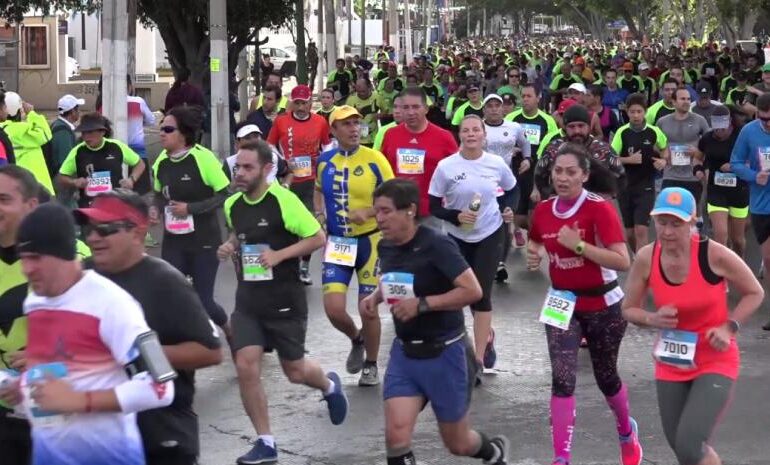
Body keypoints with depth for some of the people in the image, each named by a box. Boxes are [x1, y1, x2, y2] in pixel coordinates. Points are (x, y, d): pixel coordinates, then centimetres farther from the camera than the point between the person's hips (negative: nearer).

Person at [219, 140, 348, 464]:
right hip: (248, 300, 5)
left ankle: (329, 386, 45)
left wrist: (279, 255, -22)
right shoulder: (232, 204, 2)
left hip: (285, 300, -5)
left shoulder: (283, 200, -16)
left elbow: (318, 238, -13)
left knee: (295, 371, 8)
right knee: (246, 367, -9)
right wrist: (230, 247, 2)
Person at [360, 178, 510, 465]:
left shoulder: (436, 245, -20)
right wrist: (376, 297, 2)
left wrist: (422, 304, -28)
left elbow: (472, 290, -25)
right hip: (404, 353, 5)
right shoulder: (385, 247, 1)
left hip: (444, 353, -5)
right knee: (396, 436, -13)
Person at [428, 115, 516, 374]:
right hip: (458, 237, 1)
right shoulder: (446, 167, -13)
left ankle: (478, 358, -4)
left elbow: (511, 190, 12)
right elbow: (434, 207, -9)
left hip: (490, 235, -1)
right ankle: (487, 334, 41)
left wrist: (508, 208, -8)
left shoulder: (496, 164, -8)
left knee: (481, 294, -8)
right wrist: (456, 216, -25)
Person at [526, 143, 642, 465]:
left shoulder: (600, 209, -19)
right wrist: (534, 255, -3)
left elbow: (623, 261, -26)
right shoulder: (543, 210, -3)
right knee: (562, 379, -12)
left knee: (606, 377, 15)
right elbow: (536, 244, 20)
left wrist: (578, 245, -29)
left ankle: (627, 432, 45)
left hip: (602, 306, -3)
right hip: (561, 303, 3)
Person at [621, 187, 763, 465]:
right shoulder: (646, 259, -11)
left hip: (715, 362, -4)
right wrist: (652, 319, -18)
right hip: (671, 364, 4)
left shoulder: (714, 255, -20)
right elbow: (629, 309, 3)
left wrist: (729, 327, -17)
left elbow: (755, 293, -4)